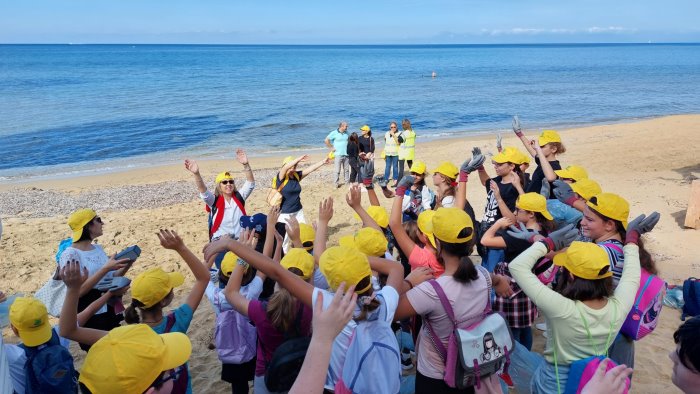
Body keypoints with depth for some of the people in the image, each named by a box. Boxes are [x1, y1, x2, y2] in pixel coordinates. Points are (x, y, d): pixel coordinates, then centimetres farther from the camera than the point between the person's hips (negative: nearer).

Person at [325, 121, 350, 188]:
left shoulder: (346, 133, 9)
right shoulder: (334, 133, -7)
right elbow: (326, 140, -7)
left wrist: (349, 147, 12)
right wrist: (331, 148, -8)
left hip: (346, 154, 5)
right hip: (338, 154, -5)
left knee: (346, 169, 9)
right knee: (337, 170, -2)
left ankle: (347, 182, 19)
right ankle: (337, 183, 7)